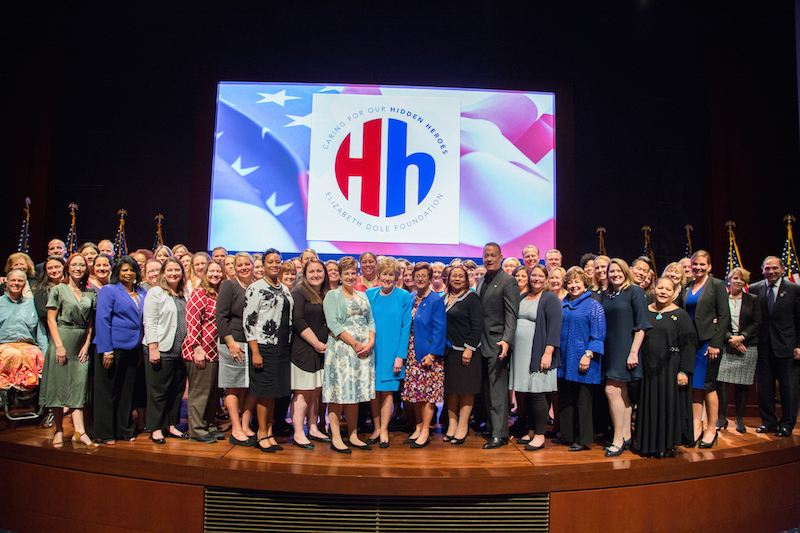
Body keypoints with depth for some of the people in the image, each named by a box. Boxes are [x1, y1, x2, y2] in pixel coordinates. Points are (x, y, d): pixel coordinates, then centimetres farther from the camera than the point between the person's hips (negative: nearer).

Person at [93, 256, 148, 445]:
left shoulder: (143, 293, 12)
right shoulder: (108, 290, -4)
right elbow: (102, 320, -10)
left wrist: (142, 349, 8)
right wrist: (106, 350, -15)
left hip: (133, 349, 5)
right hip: (113, 348, -5)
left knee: (127, 391, 12)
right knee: (108, 391, 4)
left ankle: (125, 430, 22)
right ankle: (106, 433, 14)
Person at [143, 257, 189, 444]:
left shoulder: (184, 296, 15)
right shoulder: (155, 293, -3)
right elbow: (149, 322, -9)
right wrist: (153, 348, -15)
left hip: (180, 351, 6)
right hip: (161, 351, -6)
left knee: (177, 390, 9)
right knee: (159, 391, 1)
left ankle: (170, 425, 22)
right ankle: (156, 428, 12)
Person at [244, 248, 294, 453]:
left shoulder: (285, 289, 15)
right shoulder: (256, 288, -5)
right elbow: (249, 321, -10)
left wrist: (288, 348, 14)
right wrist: (255, 352, -15)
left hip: (283, 347, 6)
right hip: (264, 346, -6)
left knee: (274, 391, 11)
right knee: (264, 392, -1)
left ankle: (269, 432, 20)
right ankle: (262, 434, 11)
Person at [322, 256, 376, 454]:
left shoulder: (363, 296, 18)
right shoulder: (332, 295, 0)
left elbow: (371, 321, 14)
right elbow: (333, 323, -11)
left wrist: (370, 342, -4)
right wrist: (355, 343, -16)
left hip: (363, 351, 5)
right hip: (341, 349, -5)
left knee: (355, 393, 9)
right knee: (338, 392, -4)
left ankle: (354, 436, 15)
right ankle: (335, 438, 3)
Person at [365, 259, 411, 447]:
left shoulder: (404, 297, -3)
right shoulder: (370, 294, 5)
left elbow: (405, 327, -4)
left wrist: (400, 355, -10)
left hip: (392, 351, -2)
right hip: (372, 350, 3)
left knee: (386, 391, 2)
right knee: (373, 391, 7)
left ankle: (384, 431, 13)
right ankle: (376, 428, 20)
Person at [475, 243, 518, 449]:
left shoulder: (508, 282, -8)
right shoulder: (481, 281, 15)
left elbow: (511, 315, -15)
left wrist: (506, 341, -26)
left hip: (497, 343, -8)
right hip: (482, 344, 8)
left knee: (497, 390, -4)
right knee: (487, 390, 13)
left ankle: (499, 434, 3)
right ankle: (490, 426, 24)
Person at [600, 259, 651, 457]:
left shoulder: (635, 292, -5)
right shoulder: (605, 295, 13)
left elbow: (641, 324, -10)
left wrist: (634, 352, -16)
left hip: (625, 348, -6)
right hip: (609, 349, 6)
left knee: (612, 391, -11)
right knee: (622, 393, 10)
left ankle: (618, 440, -2)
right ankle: (626, 437, 18)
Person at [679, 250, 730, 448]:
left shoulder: (717, 285, -2)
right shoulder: (686, 288, 12)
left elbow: (724, 316, -7)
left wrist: (715, 343, -12)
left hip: (708, 341, -5)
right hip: (690, 342, 5)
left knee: (707, 385, -1)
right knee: (694, 385, 6)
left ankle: (711, 429, 10)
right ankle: (697, 427, 13)